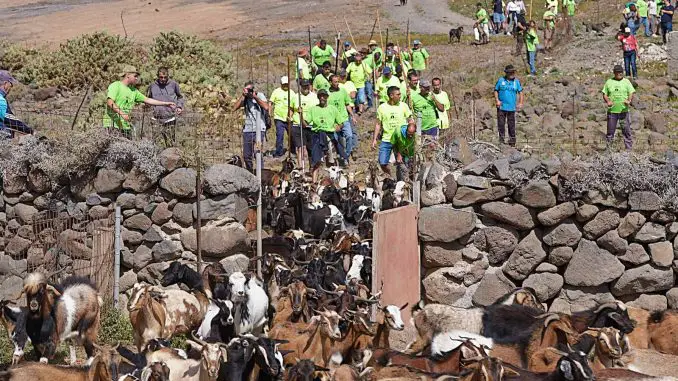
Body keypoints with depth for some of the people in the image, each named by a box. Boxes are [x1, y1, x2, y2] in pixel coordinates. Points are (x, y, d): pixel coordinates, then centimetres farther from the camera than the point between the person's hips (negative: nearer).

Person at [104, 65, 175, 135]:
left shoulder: (133, 91, 18)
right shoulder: (115, 86, -5)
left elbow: (147, 100, 21)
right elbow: (110, 102, -17)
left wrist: (166, 104, 18)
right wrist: (122, 113, -28)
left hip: (125, 126, 8)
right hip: (113, 125, -8)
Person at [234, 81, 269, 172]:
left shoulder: (260, 95, 1)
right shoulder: (244, 98, 9)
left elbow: (266, 107, -16)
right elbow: (234, 108, -5)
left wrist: (255, 96, -13)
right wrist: (243, 96, -9)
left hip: (259, 129, -4)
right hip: (247, 130, 4)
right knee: (246, 156, 6)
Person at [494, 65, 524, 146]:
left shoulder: (516, 82, 7)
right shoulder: (501, 81, 3)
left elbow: (520, 92, 10)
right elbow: (496, 91, 8)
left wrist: (520, 103, -2)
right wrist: (497, 100, -6)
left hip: (511, 107, 1)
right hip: (501, 106, -1)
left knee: (511, 124, 3)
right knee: (501, 123, -1)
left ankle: (512, 140, 10)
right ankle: (501, 138, 8)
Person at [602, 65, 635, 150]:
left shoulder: (626, 82, 7)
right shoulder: (609, 82, 9)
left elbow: (631, 93, 2)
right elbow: (604, 94, 10)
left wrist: (629, 100, -19)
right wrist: (607, 101, -11)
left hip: (624, 110, 0)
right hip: (612, 110, 0)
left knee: (626, 130, 0)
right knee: (610, 130, 4)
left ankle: (629, 147, 7)